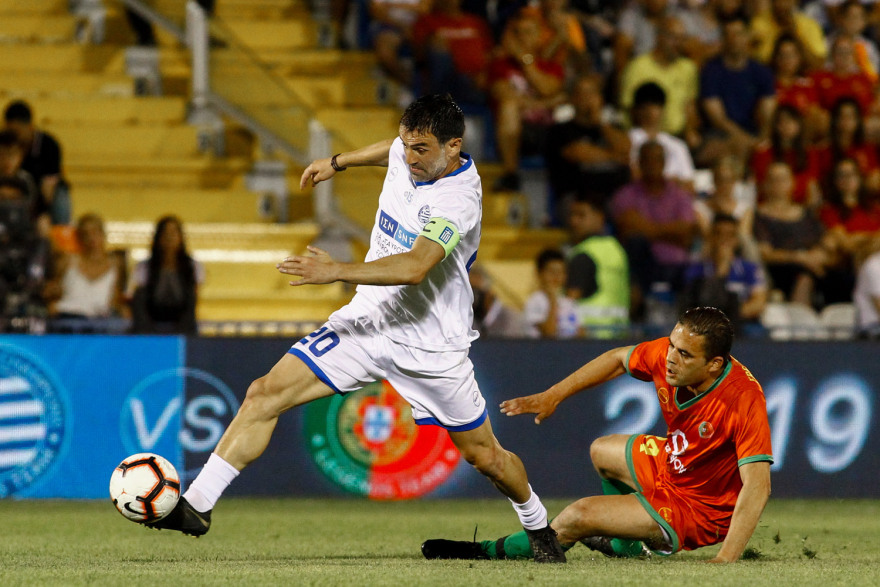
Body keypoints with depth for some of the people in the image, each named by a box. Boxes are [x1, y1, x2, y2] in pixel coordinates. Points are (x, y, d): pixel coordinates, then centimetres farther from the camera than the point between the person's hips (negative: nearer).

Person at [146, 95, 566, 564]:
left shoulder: (458, 200, -25)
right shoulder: (408, 156, -3)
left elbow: (415, 268, -39)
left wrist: (337, 272, -45)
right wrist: (338, 162, 36)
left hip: (430, 345, -6)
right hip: (367, 322, 6)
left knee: (485, 457, 7)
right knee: (266, 393, -10)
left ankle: (538, 526, 38)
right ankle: (197, 504, -10)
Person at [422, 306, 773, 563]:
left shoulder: (744, 400, -37)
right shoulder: (667, 354, -18)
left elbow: (757, 486, -41)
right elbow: (619, 359, 4)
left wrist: (725, 561, -48)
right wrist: (553, 396, 4)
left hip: (698, 509, -8)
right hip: (670, 465, 8)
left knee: (578, 517, -12)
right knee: (601, 451, 31)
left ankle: (493, 553, 14)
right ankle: (625, 545, 54)